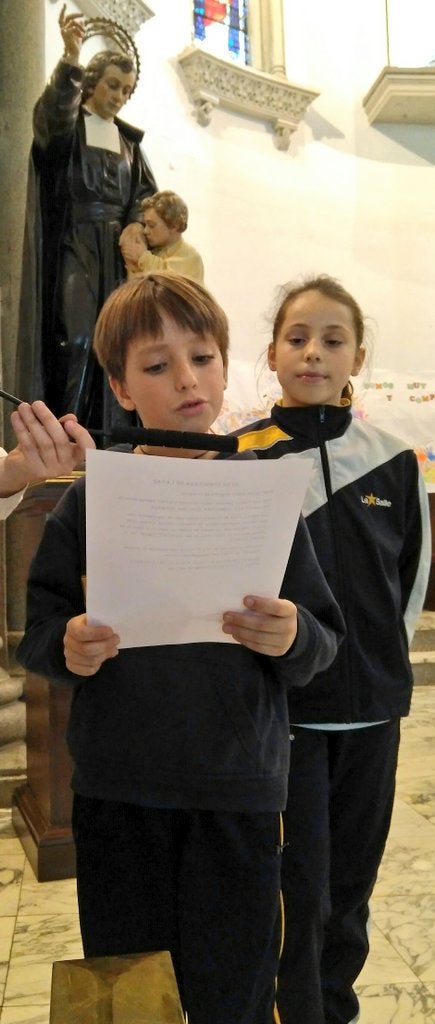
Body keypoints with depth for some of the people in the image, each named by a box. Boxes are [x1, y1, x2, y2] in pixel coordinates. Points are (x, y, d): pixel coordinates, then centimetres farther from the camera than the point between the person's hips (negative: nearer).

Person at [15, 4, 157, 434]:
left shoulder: (127, 138, 19)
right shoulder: (67, 124, 2)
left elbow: (145, 189, 17)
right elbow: (53, 114, -22)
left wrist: (136, 224, -4)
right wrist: (71, 59, -37)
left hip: (116, 249, 6)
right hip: (72, 245, -6)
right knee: (75, 339, -15)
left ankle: (103, 435, 6)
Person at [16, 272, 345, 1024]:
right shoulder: (92, 496, -1)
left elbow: (325, 643, -1)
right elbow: (38, 627, 1)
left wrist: (292, 637, -23)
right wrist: (68, 648, -20)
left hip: (238, 792, 0)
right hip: (116, 791, 1)